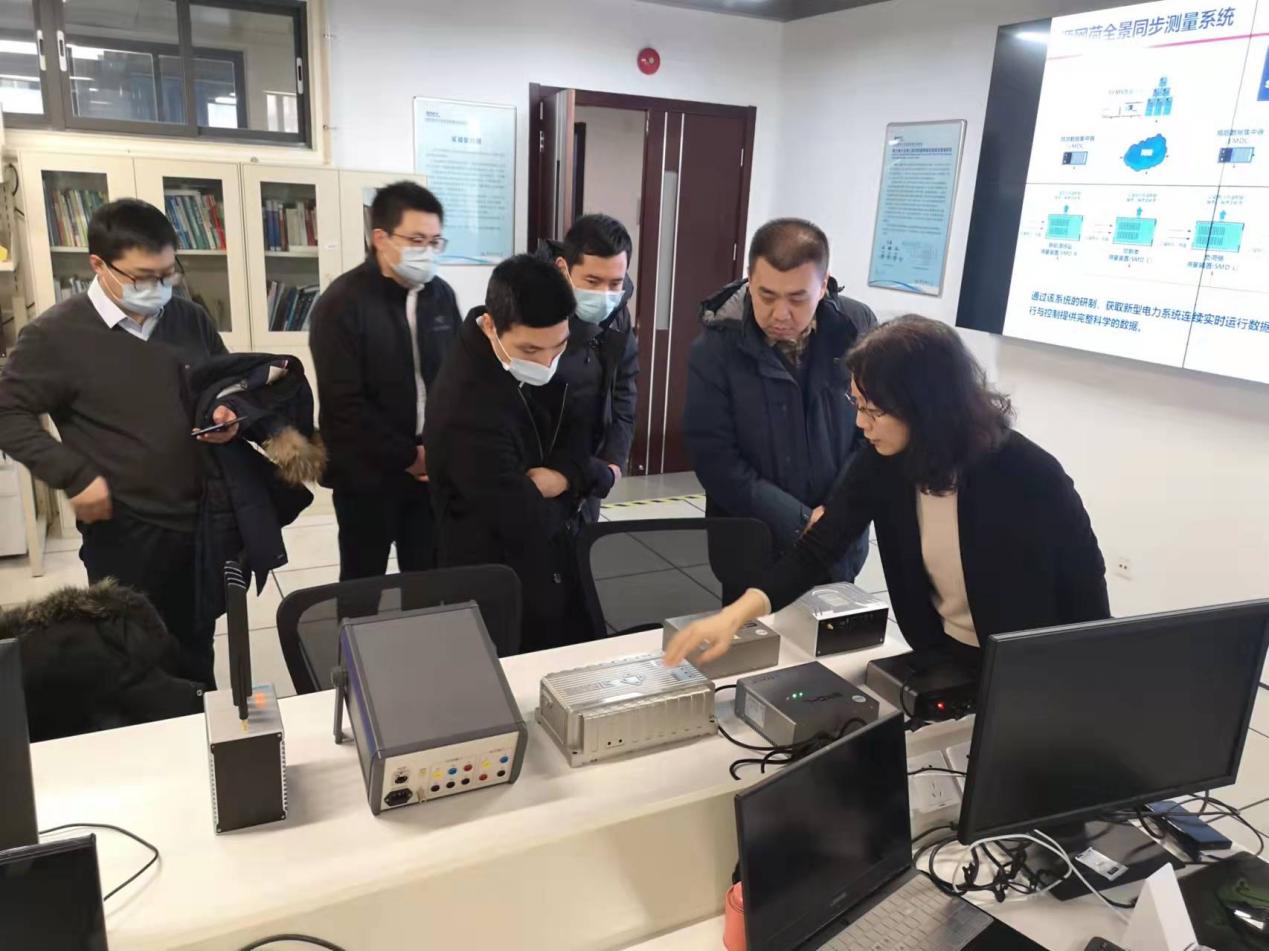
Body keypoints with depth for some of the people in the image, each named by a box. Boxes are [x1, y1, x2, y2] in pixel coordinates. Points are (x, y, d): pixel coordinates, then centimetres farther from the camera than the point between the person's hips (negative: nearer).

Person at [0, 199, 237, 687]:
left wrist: (229, 413, -7)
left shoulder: (191, 318, 3)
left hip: (203, 520, 4)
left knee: (196, 651, 20)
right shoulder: (55, 334, -10)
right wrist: (75, 477, -18)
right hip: (125, 532, -4)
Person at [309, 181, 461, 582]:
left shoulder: (442, 296, 5)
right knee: (364, 584, 9)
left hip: (432, 467, 4)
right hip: (368, 474, -4)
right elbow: (344, 403, -16)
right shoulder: (342, 304, -12)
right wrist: (407, 456, -14)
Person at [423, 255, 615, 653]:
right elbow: (527, 522, -31)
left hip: (552, 566, 8)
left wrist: (565, 474, -20)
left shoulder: (537, 360, -6)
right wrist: (598, 474, -13)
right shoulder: (467, 409, -33)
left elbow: (579, 430, 4)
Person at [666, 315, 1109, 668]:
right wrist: (733, 616, -28)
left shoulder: (1031, 479, -27)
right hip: (943, 656, 4)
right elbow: (815, 551, -14)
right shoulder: (882, 463, -15)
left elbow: (1087, 596, -14)